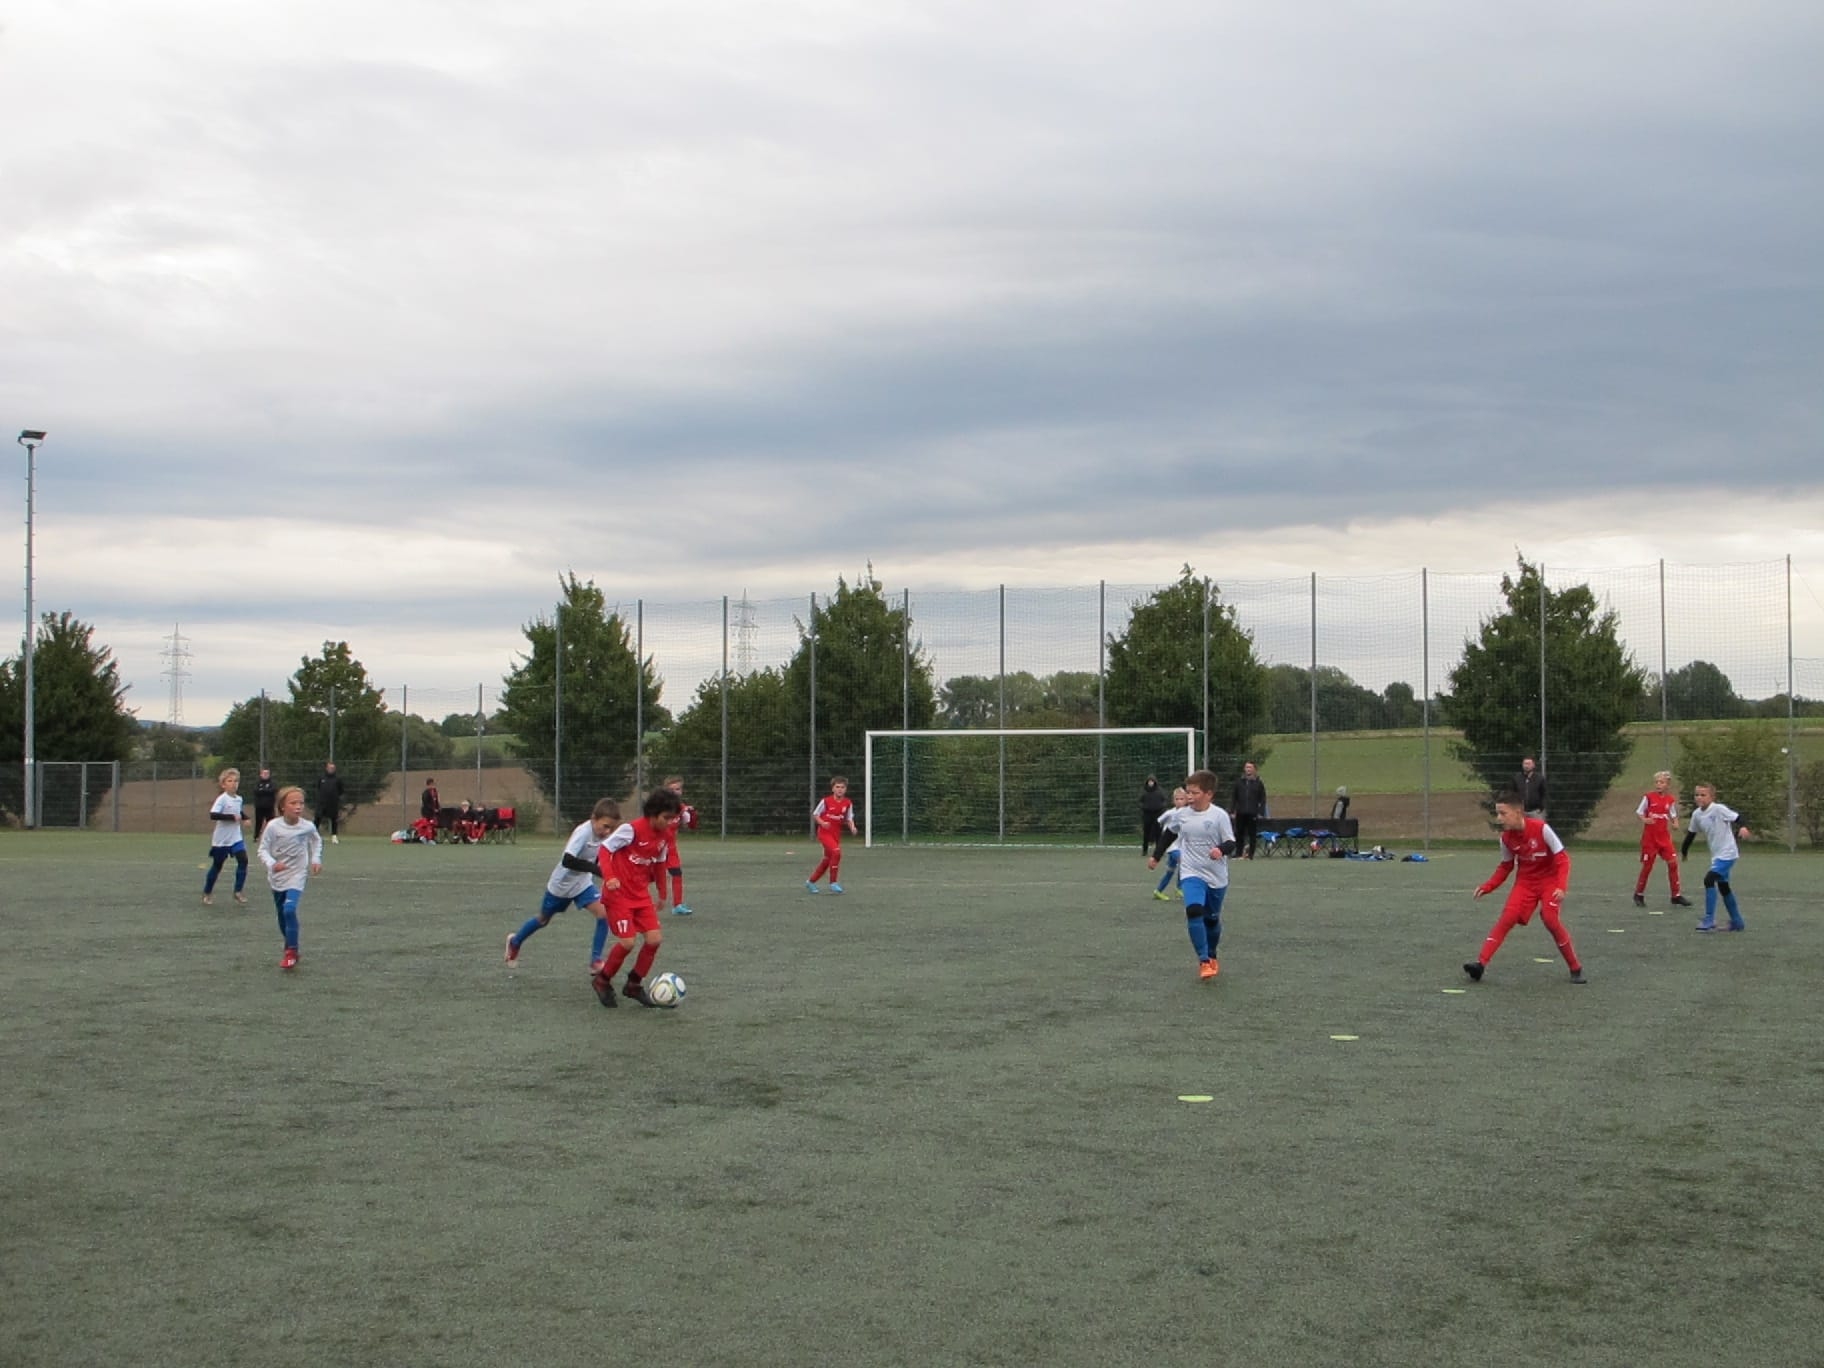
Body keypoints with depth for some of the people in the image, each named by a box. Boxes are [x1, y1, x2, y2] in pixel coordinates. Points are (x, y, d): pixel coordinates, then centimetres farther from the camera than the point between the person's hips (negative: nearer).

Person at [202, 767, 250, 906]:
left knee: (243, 860, -14)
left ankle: (238, 892, -5)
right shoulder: (222, 799, -16)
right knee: (217, 866, 8)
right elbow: (213, 815, -30)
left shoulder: (239, 799, 4)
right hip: (221, 840, -5)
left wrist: (244, 818, 6)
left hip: (236, 838, 5)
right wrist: (232, 817, -31)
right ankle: (207, 893, 26)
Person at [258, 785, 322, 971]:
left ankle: (291, 951, -12)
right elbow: (263, 850, -14)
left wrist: (316, 859, 3)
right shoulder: (274, 827, -17)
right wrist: (272, 864, -31)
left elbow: (317, 840, 13)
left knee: (290, 910, -21)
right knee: (282, 914, 14)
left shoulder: (308, 827, -10)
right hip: (277, 878, 2)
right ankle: (289, 946, 37)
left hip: (296, 876, -2)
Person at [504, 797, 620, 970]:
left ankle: (595, 961, -8)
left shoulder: (602, 833, -14)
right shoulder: (583, 832, -35)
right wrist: (596, 869, -51)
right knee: (543, 919, 19)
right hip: (561, 884, -5)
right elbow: (567, 860, -46)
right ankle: (515, 942, 48)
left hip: (583, 883, 5)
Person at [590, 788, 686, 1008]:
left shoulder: (665, 836, 1)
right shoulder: (631, 829, -19)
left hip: (641, 894, 7)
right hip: (618, 893, -7)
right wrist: (609, 877, -28)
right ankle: (602, 980, 11)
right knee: (628, 941, -14)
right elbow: (605, 849, -15)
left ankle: (634, 985, 14)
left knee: (655, 939, -5)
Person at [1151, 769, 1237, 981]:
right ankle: (1204, 962, -21)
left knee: (1212, 919, 14)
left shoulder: (1219, 815, -10)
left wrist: (1221, 850, -31)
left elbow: (1231, 843, -9)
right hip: (1191, 874, 1)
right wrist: (1156, 857, 26)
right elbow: (1168, 833, 19)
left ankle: (1211, 957, 41)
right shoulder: (1180, 815, 0)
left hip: (1217, 876, 0)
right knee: (1194, 910, -24)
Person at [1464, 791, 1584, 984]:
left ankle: (1576, 968, -1)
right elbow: (1505, 867, 6)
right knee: (1507, 917, -15)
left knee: (1551, 920, -19)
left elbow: (1562, 858, -18)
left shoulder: (1541, 829, -23)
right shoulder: (1506, 838, -9)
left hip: (1549, 880, -3)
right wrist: (1487, 887, -6)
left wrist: (1561, 887, -29)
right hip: (1525, 882, 3)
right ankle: (1481, 963, -20)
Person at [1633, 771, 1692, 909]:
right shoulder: (1648, 797, -5)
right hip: (1649, 837, -3)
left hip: (1664, 836, 3)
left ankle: (1676, 895, 4)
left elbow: (1673, 815, 14)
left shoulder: (1670, 800, 4)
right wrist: (1644, 820, -20)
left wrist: (1675, 824, -7)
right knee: (1647, 866, 1)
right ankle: (1639, 895, 18)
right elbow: (1639, 812, 0)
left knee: (1673, 863, -5)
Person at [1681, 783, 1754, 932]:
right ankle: (1737, 922, 29)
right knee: (1723, 887, 15)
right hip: (1716, 855, 8)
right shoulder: (1696, 814, 4)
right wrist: (1685, 850, 20)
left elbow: (1737, 817, -21)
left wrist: (1742, 828, -41)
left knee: (1709, 880, -19)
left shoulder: (1719, 809, -16)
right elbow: (1691, 833, 16)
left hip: (1727, 854, -8)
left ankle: (1709, 920, -16)